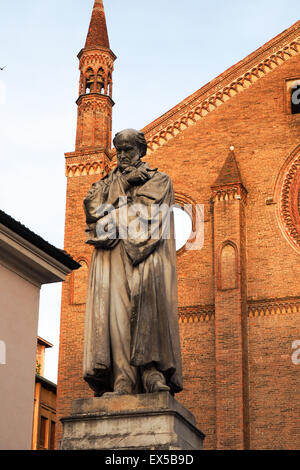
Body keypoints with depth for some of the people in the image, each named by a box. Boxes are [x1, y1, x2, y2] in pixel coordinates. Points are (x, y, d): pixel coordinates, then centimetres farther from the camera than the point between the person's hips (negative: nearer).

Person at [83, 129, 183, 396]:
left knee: (149, 304, -26)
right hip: (113, 257, 3)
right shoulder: (108, 182, 29)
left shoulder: (159, 180, 19)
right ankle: (122, 383, -27)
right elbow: (92, 207, 8)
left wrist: (114, 216, 1)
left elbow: (149, 213, 1)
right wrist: (125, 184, 4)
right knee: (115, 310, -17)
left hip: (145, 256, -2)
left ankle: (154, 374, -34)